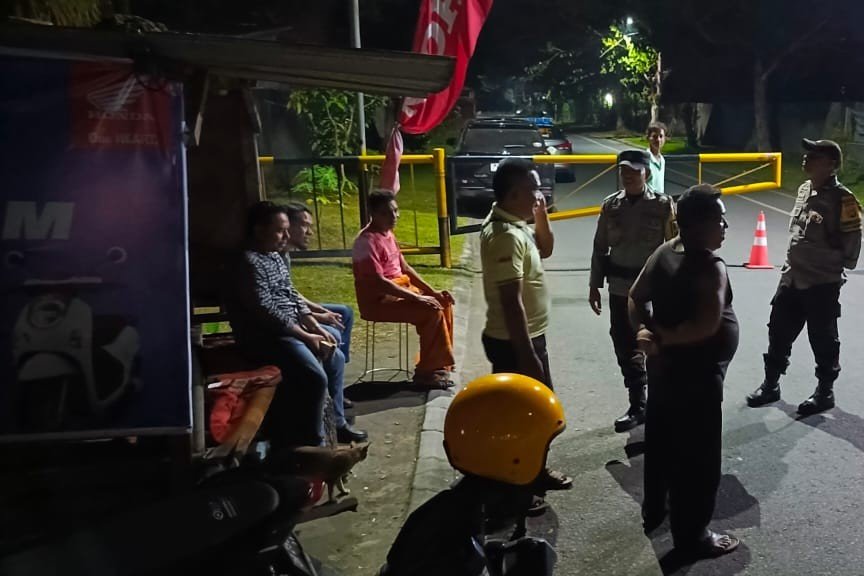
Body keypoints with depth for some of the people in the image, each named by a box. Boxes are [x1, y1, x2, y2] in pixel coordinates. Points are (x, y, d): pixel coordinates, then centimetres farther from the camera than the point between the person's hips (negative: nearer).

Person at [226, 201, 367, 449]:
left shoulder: (275, 257, 13)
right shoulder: (249, 263, -19)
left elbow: (294, 298, 15)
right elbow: (267, 312, -23)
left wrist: (317, 328, 2)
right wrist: (306, 336, -18)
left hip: (291, 329, 11)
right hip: (266, 336, -11)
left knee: (335, 359, 16)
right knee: (315, 377, -24)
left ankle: (337, 422, 26)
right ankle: (314, 442, -9)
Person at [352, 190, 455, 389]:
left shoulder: (388, 235, 12)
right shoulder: (367, 241, -19)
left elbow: (405, 269, 17)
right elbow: (378, 283, -26)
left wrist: (432, 291, 6)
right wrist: (417, 298, -25)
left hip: (401, 291, 10)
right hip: (378, 300, -10)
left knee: (443, 304, 1)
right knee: (432, 312, -23)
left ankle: (439, 364, 6)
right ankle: (426, 372, -11)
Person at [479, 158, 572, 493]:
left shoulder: (515, 225, 6)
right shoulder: (506, 235, -26)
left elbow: (545, 250, 22)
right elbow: (511, 302, -28)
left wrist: (541, 216, 5)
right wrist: (527, 355, -25)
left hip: (523, 337, 10)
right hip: (515, 342, -10)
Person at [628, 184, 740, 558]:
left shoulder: (664, 252, 1)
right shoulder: (711, 267, -23)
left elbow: (636, 297, 5)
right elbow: (707, 325, -33)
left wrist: (648, 333, -7)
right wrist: (664, 337, -20)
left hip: (664, 364, 9)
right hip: (696, 374, -9)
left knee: (661, 440, 22)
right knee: (697, 456, 5)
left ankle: (654, 510, 39)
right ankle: (691, 534, 19)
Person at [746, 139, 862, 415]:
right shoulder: (803, 189, 6)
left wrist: (835, 267, -3)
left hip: (822, 283, -7)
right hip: (791, 278, 7)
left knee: (823, 340, 7)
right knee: (778, 332, 13)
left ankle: (824, 391, 24)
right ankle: (771, 385, 27)